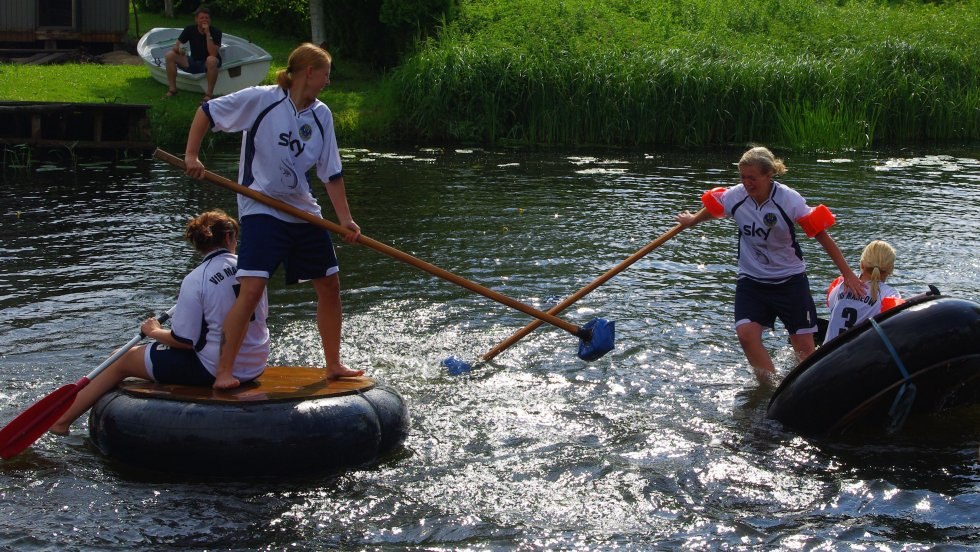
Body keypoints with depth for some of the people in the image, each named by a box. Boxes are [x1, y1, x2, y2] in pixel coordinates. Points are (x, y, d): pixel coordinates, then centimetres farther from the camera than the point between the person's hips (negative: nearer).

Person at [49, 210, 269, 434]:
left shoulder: (195, 280, -16)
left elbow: (183, 340, -15)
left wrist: (154, 331, 4)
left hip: (212, 370, -7)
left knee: (122, 361, 9)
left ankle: (61, 421, 17)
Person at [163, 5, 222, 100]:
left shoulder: (215, 32, -16)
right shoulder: (189, 30, -6)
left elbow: (213, 54, -29)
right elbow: (175, 47, -6)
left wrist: (208, 34, -32)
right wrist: (179, 47, -31)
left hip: (208, 64, -4)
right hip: (194, 63, 4)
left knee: (211, 60, -40)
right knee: (169, 55, -15)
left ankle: (209, 93, -30)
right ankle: (172, 89, -8)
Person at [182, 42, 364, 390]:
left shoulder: (321, 115, 5)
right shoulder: (261, 99, -10)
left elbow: (332, 173, 7)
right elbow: (206, 112, -3)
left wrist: (345, 218, -1)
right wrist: (191, 156, -11)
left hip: (304, 212, 6)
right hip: (261, 210, -6)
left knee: (330, 285, 10)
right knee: (253, 289, -18)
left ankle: (333, 364, 26)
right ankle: (223, 372, -11)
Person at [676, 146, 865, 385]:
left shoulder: (789, 200, -19)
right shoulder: (734, 197, -10)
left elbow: (822, 235, -13)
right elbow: (711, 209, 14)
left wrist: (847, 274, -12)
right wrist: (692, 221, 33)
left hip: (790, 280, -2)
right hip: (751, 280, 2)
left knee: (804, 345, 0)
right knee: (746, 333, -19)